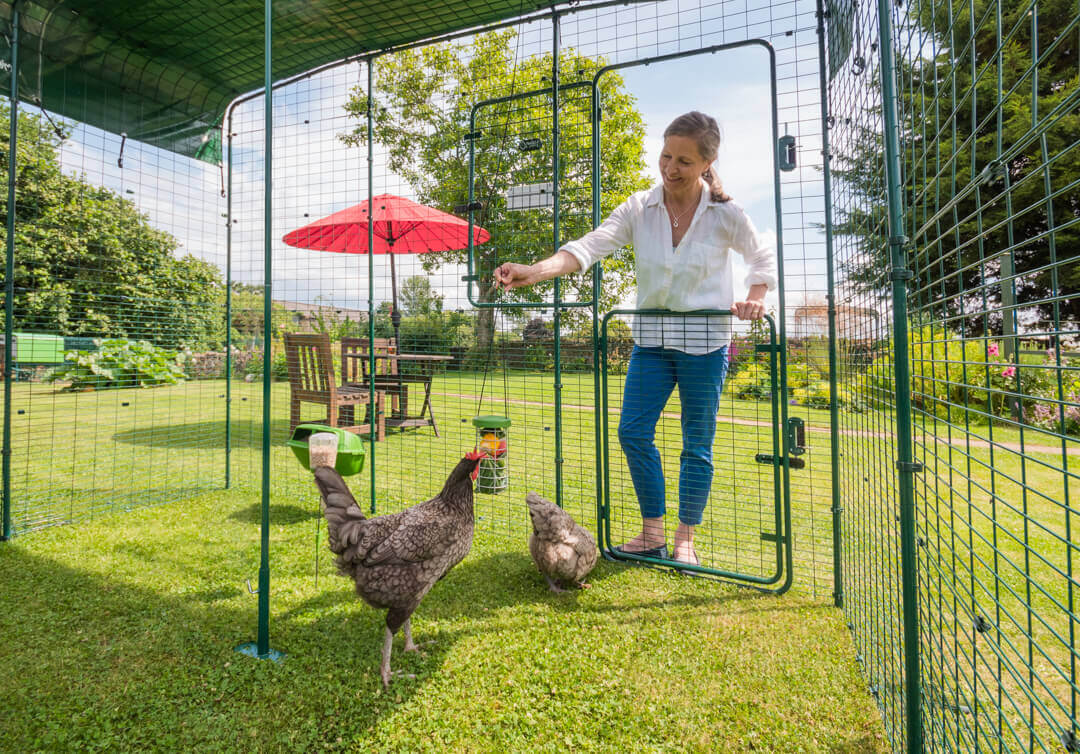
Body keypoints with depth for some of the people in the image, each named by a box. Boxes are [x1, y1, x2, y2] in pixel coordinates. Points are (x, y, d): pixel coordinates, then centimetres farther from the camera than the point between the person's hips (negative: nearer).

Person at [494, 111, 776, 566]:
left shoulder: (726, 214, -5)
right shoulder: (640, 208, -2)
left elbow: (763, 257, 11)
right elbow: (591, 246, -15)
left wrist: (755, 298, -8)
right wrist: (534, 271, -31)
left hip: (705, 340, -2)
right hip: (651, 336, 3)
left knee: (697, 442, 4)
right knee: (633, 431, -2)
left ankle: (685, 539, 21)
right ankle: (652, 534, 16)